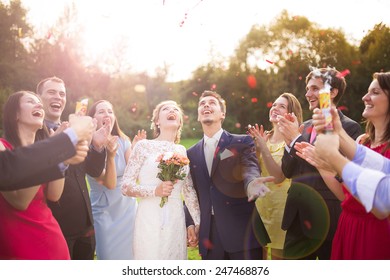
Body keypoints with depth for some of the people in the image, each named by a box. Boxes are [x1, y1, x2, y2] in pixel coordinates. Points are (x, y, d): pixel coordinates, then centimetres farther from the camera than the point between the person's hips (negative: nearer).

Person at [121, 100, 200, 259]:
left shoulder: (182, 151, 10)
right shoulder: (144, 146, -1)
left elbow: (190, 191, 14)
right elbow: (126, 186, -3)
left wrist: (199, 223, 10)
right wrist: (155, 191, -17)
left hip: (176, 222, 4)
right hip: (149, 221, -3)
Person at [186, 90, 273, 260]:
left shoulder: (242, 143, 1)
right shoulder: (192, 153, 13)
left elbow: (250, 168, -17)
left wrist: (251, 182, -40)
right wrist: (190, 223, 6)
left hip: (243, 231, -3)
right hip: (208, 235, 3)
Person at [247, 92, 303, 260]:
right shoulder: (264, 137, 3)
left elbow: (278, 176, -21)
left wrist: (263, 147, -23)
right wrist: (256, 147, -11)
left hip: (281, 204, -5)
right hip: (259, 202, 5)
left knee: (279, 255, 10)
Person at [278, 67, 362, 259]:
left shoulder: (349, 127, -8)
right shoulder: (305, 126, 11)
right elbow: (288, 171, 9)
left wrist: (296, 139, -17)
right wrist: (289, 141, -9)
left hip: (328, 218, -6)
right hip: (298, 217, 6)